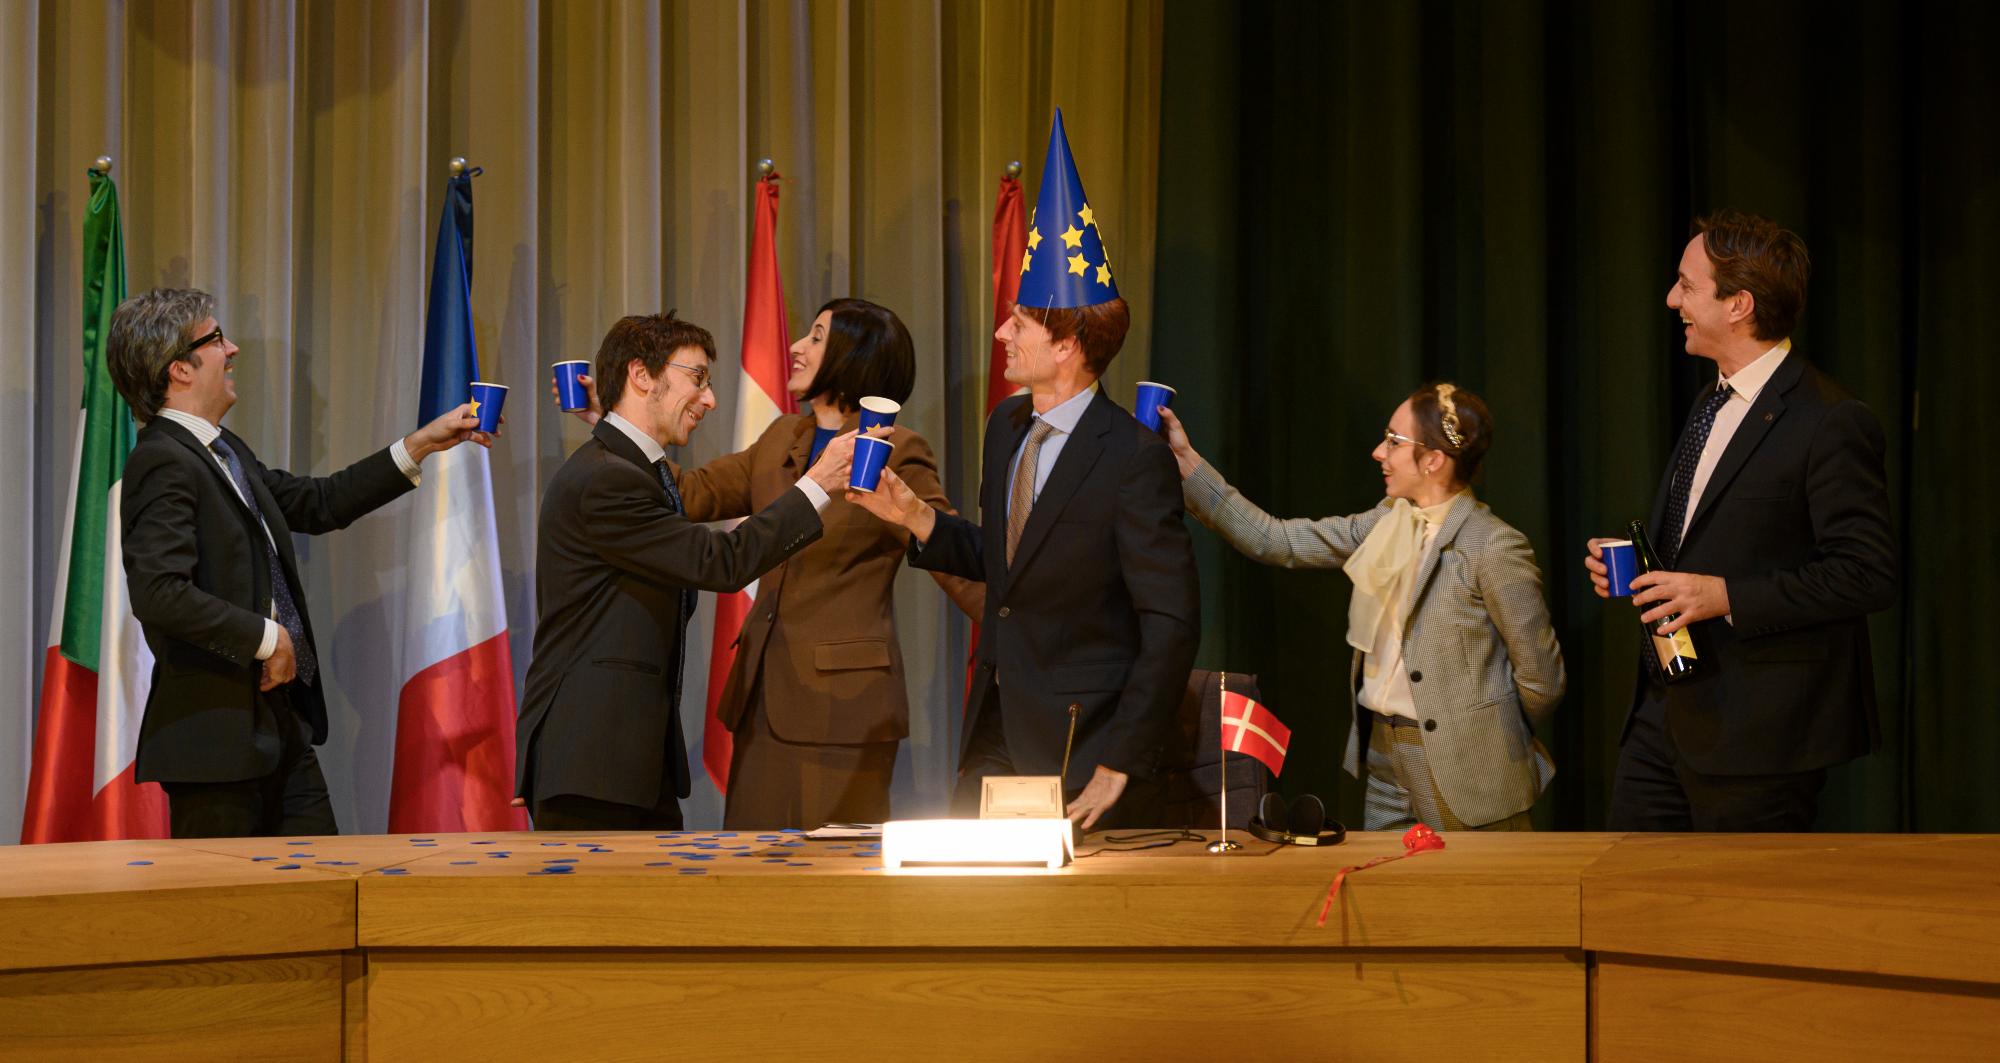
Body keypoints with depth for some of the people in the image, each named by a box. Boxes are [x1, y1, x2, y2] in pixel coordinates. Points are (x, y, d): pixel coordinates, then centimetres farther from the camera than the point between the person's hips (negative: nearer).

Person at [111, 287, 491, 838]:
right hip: (215, 730, -10)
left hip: (278, 722, 10)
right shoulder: (163, 463, -16)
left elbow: (318, 503, 24)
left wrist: (421, 445, 22)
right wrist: (265, 637, -17)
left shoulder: (225, 452, 15)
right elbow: (159, 592, -27)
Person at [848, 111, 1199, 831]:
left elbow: (1171, 623, -16)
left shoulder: (1134, 459, -16)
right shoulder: (1006, 428, 9)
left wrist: (1121, 762, -17)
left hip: (1079, 746, -7)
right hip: (994, 738, 7)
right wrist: (919, 521, 3)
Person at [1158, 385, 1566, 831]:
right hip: (1384, 760, 7)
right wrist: (1186, 460, 3)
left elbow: (1542, 676, -10)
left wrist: (1493, 738, 6)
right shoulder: (1387, 523, 6)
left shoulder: (1496, 547, -15)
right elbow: (1276, 541, 6)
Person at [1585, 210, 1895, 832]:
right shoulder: (1712, 405, 15)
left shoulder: (1833, 423, -15)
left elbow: (1868, 575, -18)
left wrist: (1726, 596, -23)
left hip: (1758, 733, -9)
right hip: (1664, 715, 9)